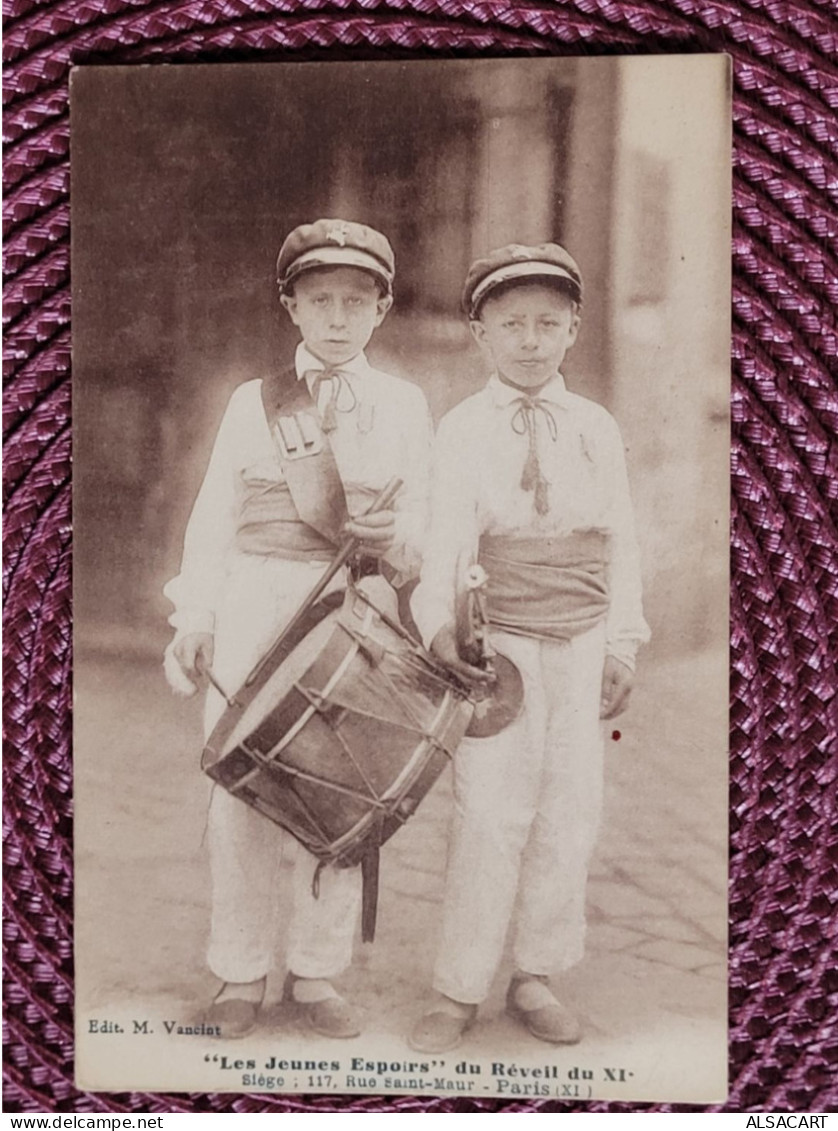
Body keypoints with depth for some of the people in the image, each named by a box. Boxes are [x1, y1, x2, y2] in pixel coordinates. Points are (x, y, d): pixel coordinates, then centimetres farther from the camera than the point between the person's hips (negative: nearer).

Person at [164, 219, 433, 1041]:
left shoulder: (403, 406, 9)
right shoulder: (252, 402, 9)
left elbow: (422, 531, 7)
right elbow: (214, 517, 7)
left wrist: (396, 542, -15)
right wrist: (194, 617, -1)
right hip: (254, 604, 0)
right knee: (240, 787, 2)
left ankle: (315, 975, 19)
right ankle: (240, 977, 18)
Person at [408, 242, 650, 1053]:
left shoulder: (596, 428, 7)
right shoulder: (461, 430, -2)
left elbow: (620, 545, 8)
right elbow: (444, 536, -15)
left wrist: (622, 645, 5)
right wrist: (439, 621, -32)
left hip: (582, 641, 3)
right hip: (497, 637, -3)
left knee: (571, 810, 6)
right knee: (491, 812, -4)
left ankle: (534, 978, 23)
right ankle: (459, 992, 11)